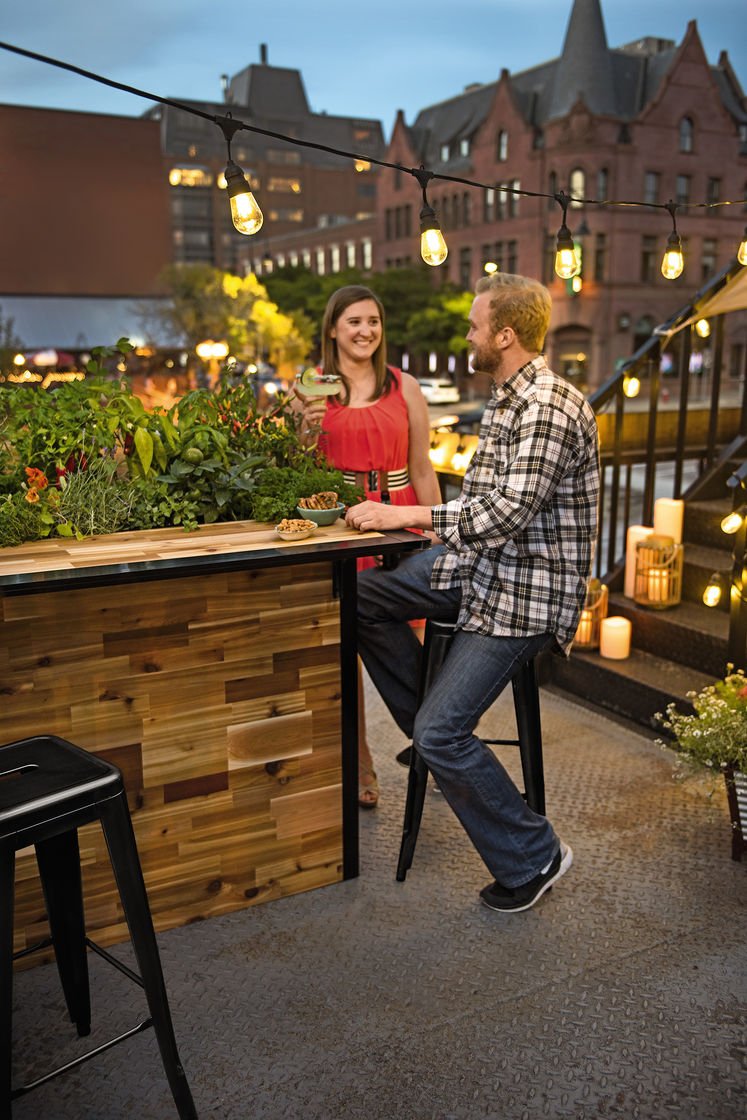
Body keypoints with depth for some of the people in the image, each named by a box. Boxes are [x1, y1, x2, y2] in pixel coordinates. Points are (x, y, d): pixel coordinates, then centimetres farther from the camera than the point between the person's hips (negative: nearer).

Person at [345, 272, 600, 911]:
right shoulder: (505, 399, 13)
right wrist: (403, 516, 10)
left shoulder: (551, 408, -21)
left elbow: (510, 510, -29)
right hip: (483, 563, 10)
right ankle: (430, 726, 17)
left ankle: (533, 858, 4)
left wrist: (408, 514, -24)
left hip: (526, 590, -10)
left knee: (442, 733, -15)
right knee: (361, 596, 8)